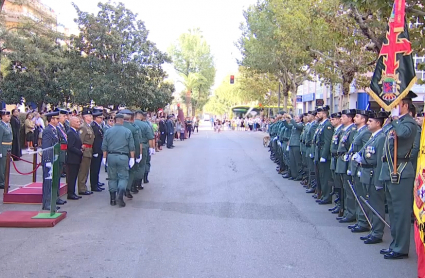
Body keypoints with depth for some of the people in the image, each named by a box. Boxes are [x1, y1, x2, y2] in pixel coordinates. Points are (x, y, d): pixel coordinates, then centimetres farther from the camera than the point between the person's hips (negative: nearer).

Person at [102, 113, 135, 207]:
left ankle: (113, 198, 13)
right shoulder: (127, 131, -2)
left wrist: (104, 157, 11)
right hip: (123, 157, -2)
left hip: (111, 156, 2)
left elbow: (104, 146, 5)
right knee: (123, 177, 4)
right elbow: (131, 147, -2)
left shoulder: (108, 131, 3)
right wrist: (132, 158, 4)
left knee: (112, 177, 10)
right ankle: (120, 196, -14)